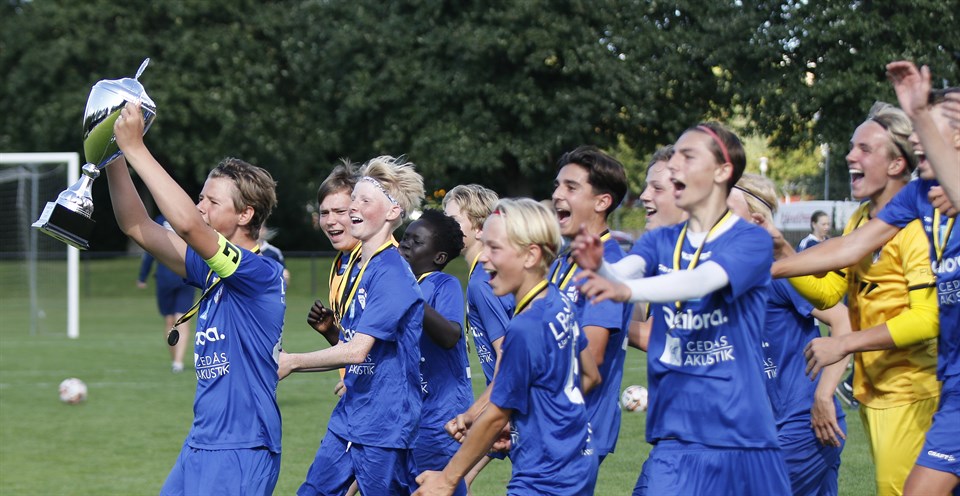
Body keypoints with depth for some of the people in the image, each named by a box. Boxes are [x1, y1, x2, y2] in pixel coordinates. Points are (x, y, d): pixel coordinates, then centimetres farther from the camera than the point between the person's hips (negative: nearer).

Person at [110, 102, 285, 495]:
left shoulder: (261, 273, -14)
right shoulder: (213, 270, 12)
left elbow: (186, 223, -27)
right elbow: (137, 227, 13)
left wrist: (136, 149, -23)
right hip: (201, 444, 9)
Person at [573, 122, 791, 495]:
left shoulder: (751, 241, -6)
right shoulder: (661, 242, 10)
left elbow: (701, 282, -24)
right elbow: (625, 272, -10)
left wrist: (628, 290, -41)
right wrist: (599, 268, -34)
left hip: (742, 436, -3)